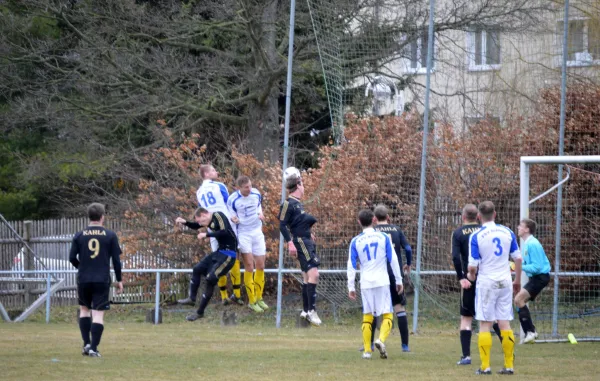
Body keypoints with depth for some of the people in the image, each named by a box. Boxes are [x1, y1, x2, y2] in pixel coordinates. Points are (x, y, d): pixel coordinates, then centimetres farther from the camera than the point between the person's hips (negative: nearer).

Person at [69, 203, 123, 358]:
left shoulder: (79, 235, 2)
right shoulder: (110, 236, -1)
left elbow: (72, 258, 2)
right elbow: (116, 260, -2)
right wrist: (119, 280, 7)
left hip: (83, 280, 2)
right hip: (102, 280, -2)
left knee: (84, 309, 20)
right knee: (98, 314, 0)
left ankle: (86, 344, 11)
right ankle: (93, 348, -8)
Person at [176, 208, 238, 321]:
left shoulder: (218, 216, -16)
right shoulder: (210, 220, 10)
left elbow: (225, 232, -30)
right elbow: (195, 226, 27)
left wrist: (207, 234, -24)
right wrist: (185, 222, 8)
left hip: (228, 254, -10)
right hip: (220, 252, 10)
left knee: (211, 279, -11)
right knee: (197, 269, 15)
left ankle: (200, 312, -4)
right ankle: (192, 298, 22)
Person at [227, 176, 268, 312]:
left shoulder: (256, 194, -2)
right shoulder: (233, 200, -14)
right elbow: (232, 216, -3)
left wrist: (261, 215, -5)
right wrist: (233, 219, -26)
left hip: (257, 233, 4)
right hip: (243, 233, -4)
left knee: (260, 266, 6)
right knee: (249, 267, -11)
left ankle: (259, 298, 21)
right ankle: (252, 301, -3)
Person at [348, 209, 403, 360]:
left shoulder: (355, 241, 4)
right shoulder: (384, 237, 2)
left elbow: (351, 265, 4)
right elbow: (393, 260, 2)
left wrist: (351, 287, 8)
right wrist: (398, 280, 9)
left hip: (366, 283, 2)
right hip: (382, 281, -2)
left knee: (367, 316, 10)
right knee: (387, 314, 2)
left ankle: (367, 350, 6)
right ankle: (381, 340, -24)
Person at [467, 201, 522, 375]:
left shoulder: (476, 236, -9)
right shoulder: (507, 232, 1)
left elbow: (473, 266, -10)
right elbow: (518, 258, 4)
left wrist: (470, 275, 13)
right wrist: (518, 280, 17)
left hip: (486, 282, -3)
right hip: (505, 282, 3)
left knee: (485, 325, 3)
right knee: (505, 324, 7)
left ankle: (485, 366, -1)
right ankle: (509, 365, 6)